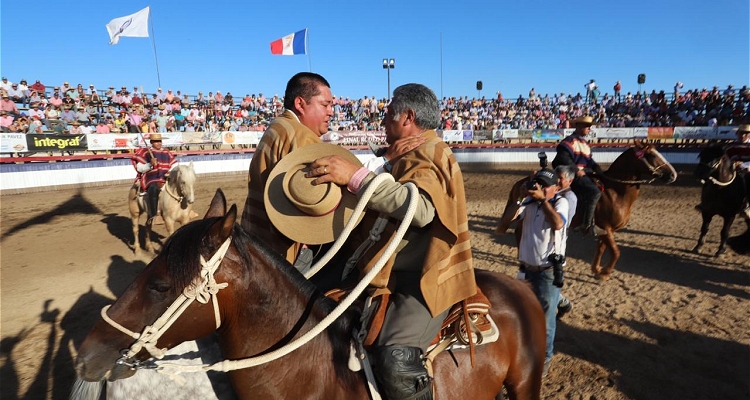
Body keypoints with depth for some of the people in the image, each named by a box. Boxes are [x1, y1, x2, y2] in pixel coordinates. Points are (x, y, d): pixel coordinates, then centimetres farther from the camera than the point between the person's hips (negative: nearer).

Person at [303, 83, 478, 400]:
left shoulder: (429, 154, -14)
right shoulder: (413, 154, 18)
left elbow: (420, 208, -35)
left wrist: (356, 176, -36)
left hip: (426, 278, -10)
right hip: (401, 272, 11)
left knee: (395, 358, -31)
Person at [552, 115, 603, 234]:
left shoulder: (585, 143, 20)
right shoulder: (570, 140, -10)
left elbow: (589, 161, 22)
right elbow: (564, 158, -23)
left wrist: (598, 169, 4)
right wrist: (576, 170, -24)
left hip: (584, 173, 11)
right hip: (573, 175, -11)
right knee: (595, 192, -25)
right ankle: (586, 224, -21)